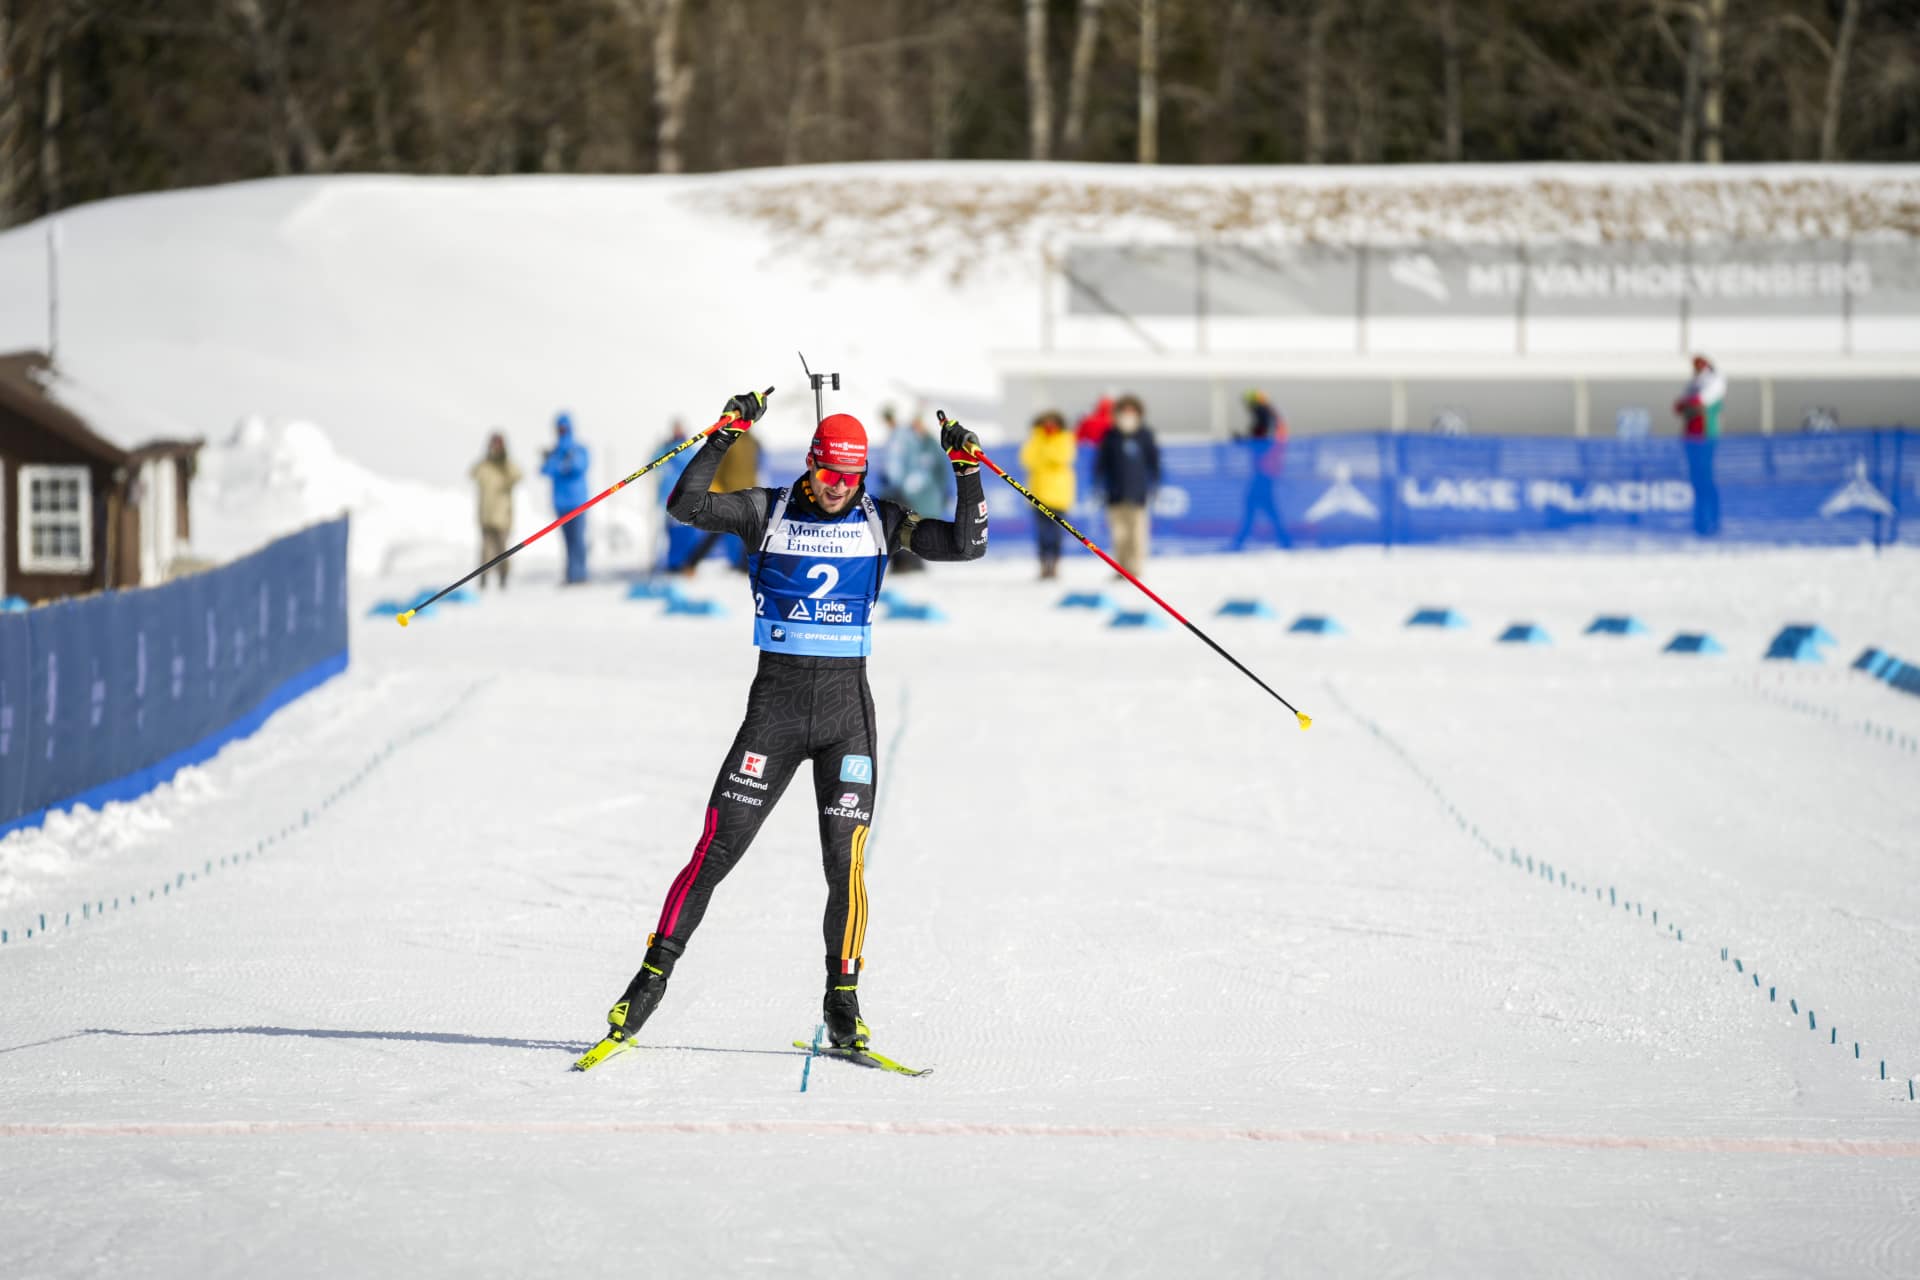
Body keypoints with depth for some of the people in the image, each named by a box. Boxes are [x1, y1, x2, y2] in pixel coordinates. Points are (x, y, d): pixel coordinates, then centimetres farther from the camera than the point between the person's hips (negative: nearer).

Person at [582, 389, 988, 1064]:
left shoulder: (881, 520, 5)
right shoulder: (768, 511, 0)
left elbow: (966, 544, 0)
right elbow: (686, 504, -12)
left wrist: (967, 471, -10)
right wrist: (724, 436, -19)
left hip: (847, 707, 1)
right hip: (775, 701, -1)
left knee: (845, 861, -5)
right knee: (717, 849, -4)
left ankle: (843, 1001, 7)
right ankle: (653, 975, 4)